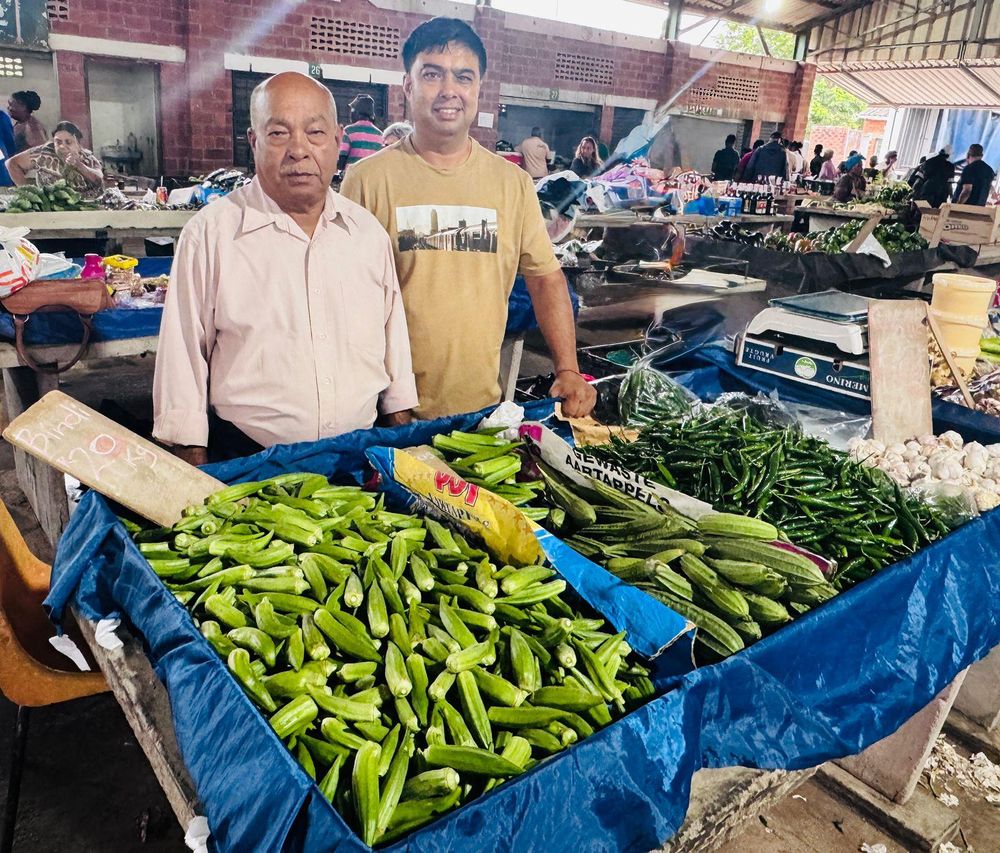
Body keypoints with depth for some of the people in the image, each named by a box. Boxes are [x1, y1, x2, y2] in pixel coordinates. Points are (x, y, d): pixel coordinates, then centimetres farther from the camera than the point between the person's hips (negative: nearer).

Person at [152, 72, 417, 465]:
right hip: (246, 461, -2)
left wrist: (402, 432, 11)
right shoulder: (210, 232, -6)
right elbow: (183, 358, -3)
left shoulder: (368, 231, 5)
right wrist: (193, 474, -4)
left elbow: (393, 336, 12)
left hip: (360, 452, 3)